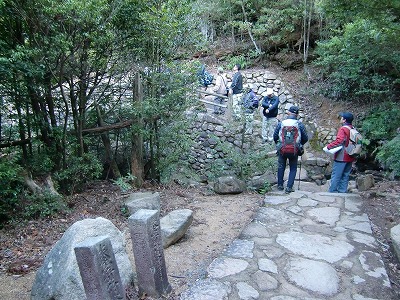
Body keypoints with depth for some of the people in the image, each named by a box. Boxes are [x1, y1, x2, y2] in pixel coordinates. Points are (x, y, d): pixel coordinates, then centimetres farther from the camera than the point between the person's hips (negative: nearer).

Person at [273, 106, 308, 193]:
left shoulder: (280, 123, -5)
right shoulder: (300, 124, -7)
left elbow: (275, 137, 1)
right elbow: (305, 138, -1)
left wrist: (278, 143, 21)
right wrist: (300, 144, 20)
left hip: (282, 150, 1)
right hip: (295, 151, -1)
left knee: (281, 167, 22)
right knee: (293, 169, 16)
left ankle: (280, 185, 27)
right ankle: (289, 188, 10)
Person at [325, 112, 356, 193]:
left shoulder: (343, 129, -13)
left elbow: (338, 141, -23)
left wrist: (329, 146, -14)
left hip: (341, 157, -8)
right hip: (350, 157, 8)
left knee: (336, 175, -2)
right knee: (345, 175, 13)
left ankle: (332, 191, 1)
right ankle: (342, 191, 17)